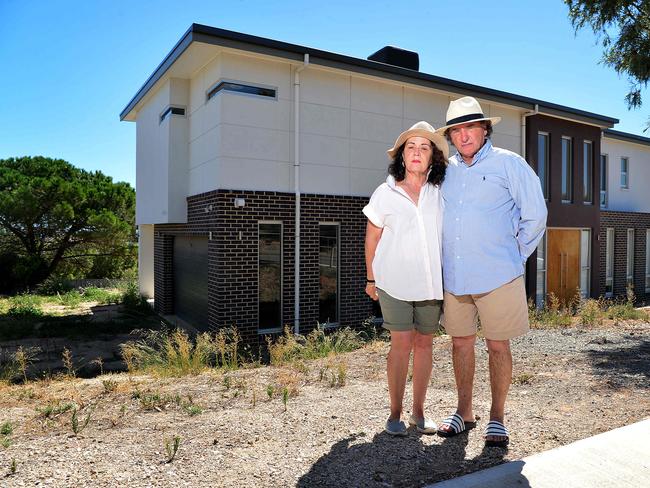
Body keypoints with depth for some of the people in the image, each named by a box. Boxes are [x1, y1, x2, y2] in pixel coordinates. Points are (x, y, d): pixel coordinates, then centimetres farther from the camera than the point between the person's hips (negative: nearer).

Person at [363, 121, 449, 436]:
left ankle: (418, 412, 21)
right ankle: (395, 414, 9)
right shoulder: (385, 193, 2)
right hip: (395, 282, -2)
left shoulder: (440, 193, 6)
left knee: (424, 343, 8)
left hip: (431, 283, 3)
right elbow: (372, 237, 7)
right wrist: (371, 278, 7)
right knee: (402, 343, -6)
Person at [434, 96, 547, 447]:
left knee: (498, 345, 6)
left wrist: (514, 257, 2)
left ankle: (497, 418, 22)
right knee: (460, 342, 12)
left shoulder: (509, 164, -2)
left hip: (497, 276, -4)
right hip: (454, 277, 4)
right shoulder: (447, 170, 10)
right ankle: (464, 412, 28)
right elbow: (434, 218, 22)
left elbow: (535, 216, 0)